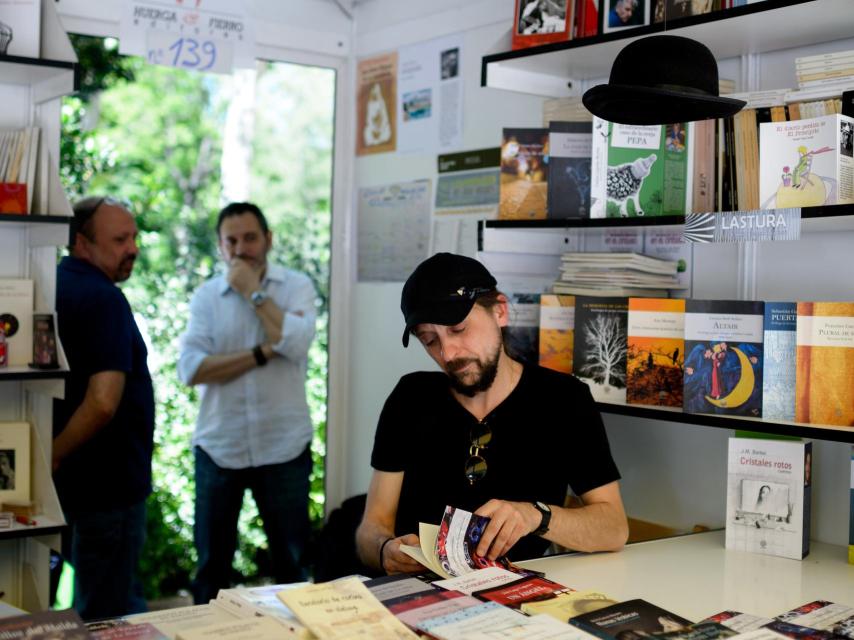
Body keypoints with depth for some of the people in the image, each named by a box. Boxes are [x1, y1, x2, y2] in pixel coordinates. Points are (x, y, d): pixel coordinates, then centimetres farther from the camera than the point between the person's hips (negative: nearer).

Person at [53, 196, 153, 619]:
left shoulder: (52, 287, 7)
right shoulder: (104, 299, -21)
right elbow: (103, 403, -31)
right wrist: (53, 457, -18)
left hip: (68, 484, 9)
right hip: (107, 486, -9)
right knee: (106, 616, 5)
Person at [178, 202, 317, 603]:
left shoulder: (296, 287, -1)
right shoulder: (206, 296, 2)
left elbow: (295, 344, -20)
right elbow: (190, 369, -11)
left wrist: (253, 291, -12)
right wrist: (261, 353, -17)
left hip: (284, 447, -1)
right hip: (218, 447, 1)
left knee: (290, 561, 13)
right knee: (212, 562, 14)